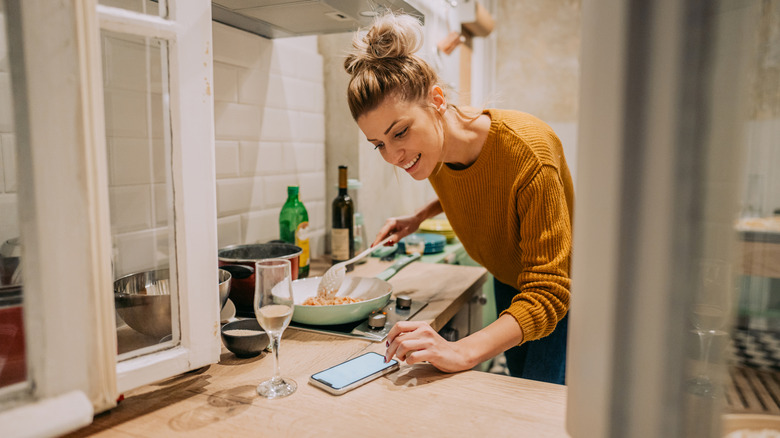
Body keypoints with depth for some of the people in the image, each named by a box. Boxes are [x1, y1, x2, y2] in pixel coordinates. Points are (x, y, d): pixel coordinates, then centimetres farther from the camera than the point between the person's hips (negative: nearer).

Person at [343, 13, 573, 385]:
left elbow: (548, 294, -37)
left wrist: (463, 351, -49)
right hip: (509, 282, 6)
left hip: (558, 291, -6)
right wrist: (420, 217, -5)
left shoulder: (526, 151, -37)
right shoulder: (433, 150, -16)